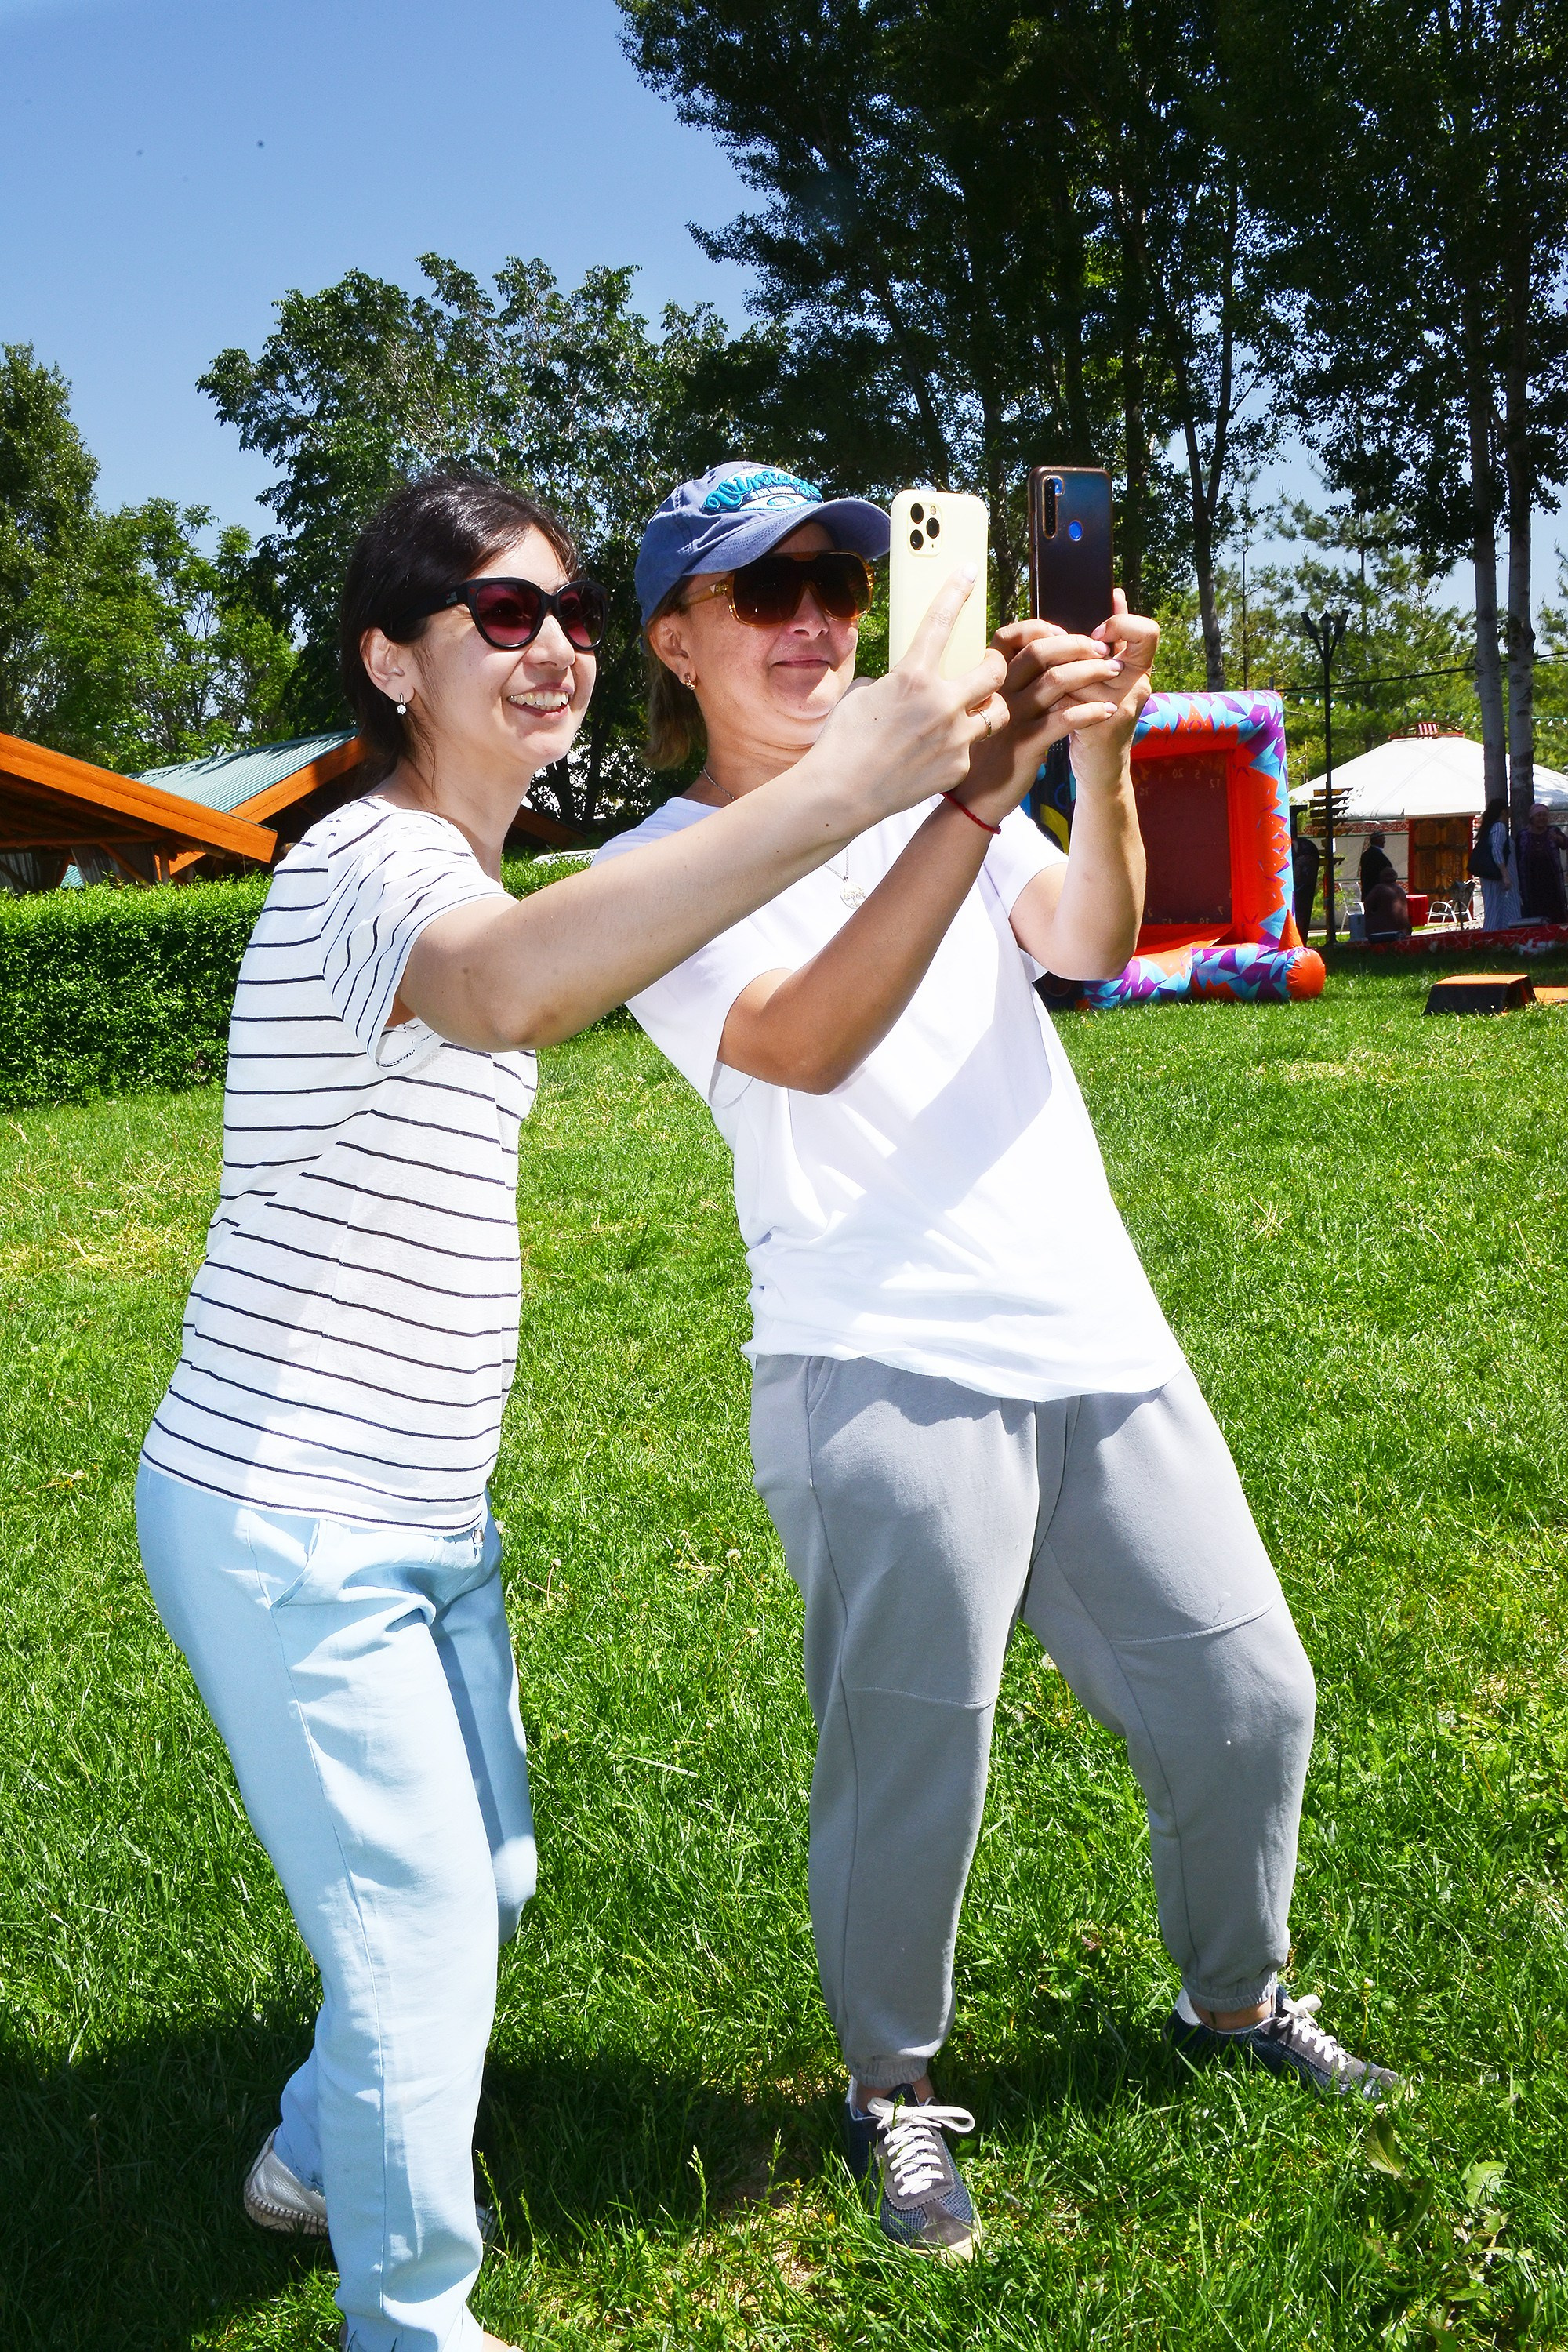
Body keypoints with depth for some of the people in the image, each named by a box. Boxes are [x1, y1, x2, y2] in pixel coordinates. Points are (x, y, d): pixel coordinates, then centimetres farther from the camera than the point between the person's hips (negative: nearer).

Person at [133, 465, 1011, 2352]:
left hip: (419, 1518, 10)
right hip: (287, 1532, -10)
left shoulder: (451, 871, 13)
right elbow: (505, 991, -46)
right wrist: (838, 786, -54)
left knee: (483, 1882, 22)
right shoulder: (373, 862, -21)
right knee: (422, 1941, 1)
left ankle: (317, 2157, 46)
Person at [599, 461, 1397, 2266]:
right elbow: (808, 1044, -21)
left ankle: (1233, 2001, 37)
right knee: (909, 1762, -2)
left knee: (1246, 1699, 12)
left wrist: (1101, 762, -24)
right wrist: (978, 793, -30)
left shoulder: (931, 785, 14)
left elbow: (1088, 947, -5)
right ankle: (891, 2090, 25)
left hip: (1101, 1340, 6)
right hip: (886, 1376, -5)